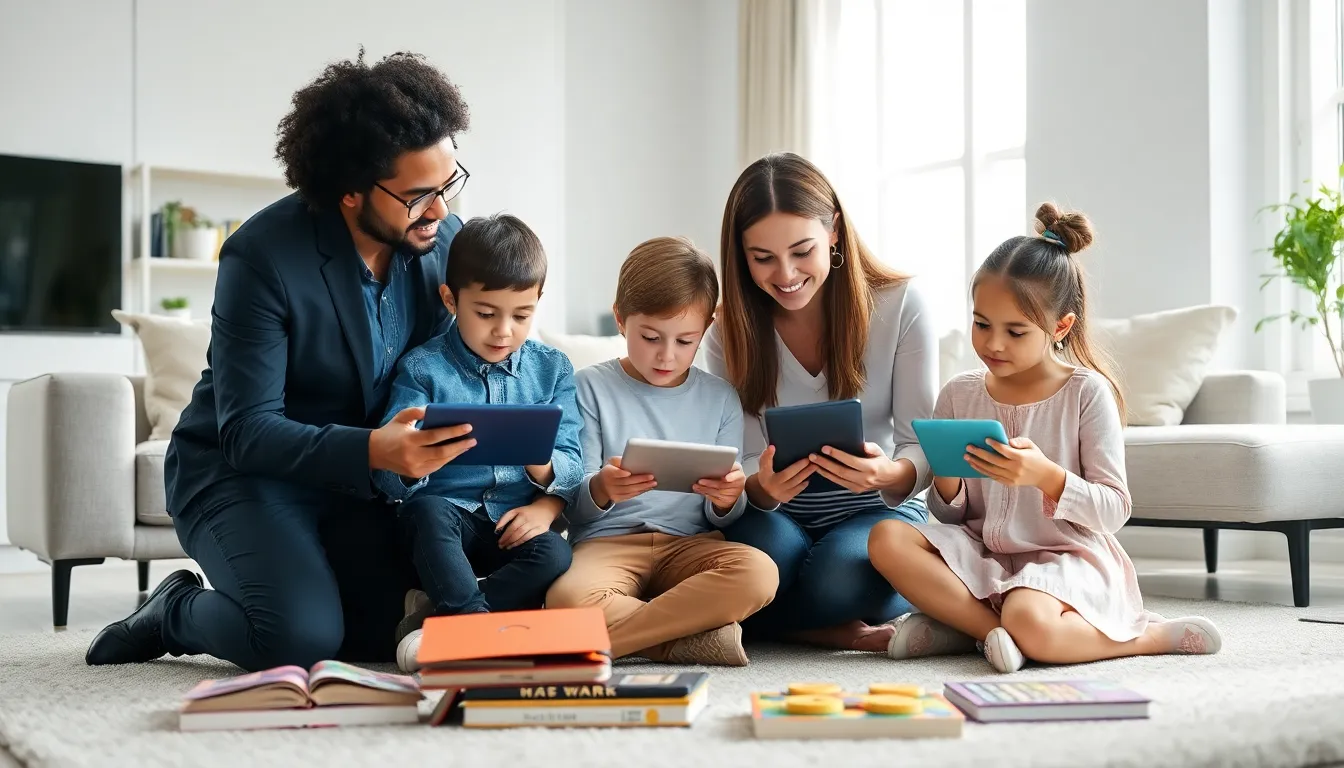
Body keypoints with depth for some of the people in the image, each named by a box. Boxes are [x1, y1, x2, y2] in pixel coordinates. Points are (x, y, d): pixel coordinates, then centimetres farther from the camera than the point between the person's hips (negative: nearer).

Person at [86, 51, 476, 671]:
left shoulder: (443, 239, -6)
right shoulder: (263, 257, -23)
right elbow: (246, 431, -24)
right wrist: (370, 450, -40)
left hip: (360, 478, 6)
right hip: (242, 472, -6)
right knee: (302, 636, -28)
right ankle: (178, 611, 6)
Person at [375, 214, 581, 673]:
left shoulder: (552, 368, 9)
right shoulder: (423, 368, 0)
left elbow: (571, 464, 5)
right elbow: (392, 479, -6)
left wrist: (546, 507, -18)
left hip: (517, 521, 2)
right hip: (449, 511, -2)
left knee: (555, 556, -29)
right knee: (426, 510, -35)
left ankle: (433, 617, -21)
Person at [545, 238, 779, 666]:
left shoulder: (719, 399, 12)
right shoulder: (592, 388, 5)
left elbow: (720, 518, 10)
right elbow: (575, 507, 1)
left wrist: (727, 500, -15)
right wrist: (601, 490, -23)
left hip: (690, 545, 2)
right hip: (607, 542, -2)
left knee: (759, 573, -31)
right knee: (568, 599, -37)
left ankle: (609, 634, -24)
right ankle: (690, 635, -19)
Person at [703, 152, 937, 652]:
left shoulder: (899, 305, -9)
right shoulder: (731, 332, -3)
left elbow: (923, 447, -9)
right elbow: (744, 468, -4)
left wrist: (890, 475, -34)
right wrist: (763, 488, -31)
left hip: (878, 510, -1)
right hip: (778, 516, 1)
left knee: (839, 576, -35)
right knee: (770, 550, -36)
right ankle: (842, 630, -11)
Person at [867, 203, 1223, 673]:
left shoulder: (1086, 392, -6)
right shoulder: (959, 394, 5)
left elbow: (1114, 511, -8)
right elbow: (953, 516, 10)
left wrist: (1046, 475, -24)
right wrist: (947, 482, -13)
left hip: (1065, 556, -6)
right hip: (983, 555, 6)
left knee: (1030, 624, -39)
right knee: (887, 539, -22)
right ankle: (996, 629, -20)